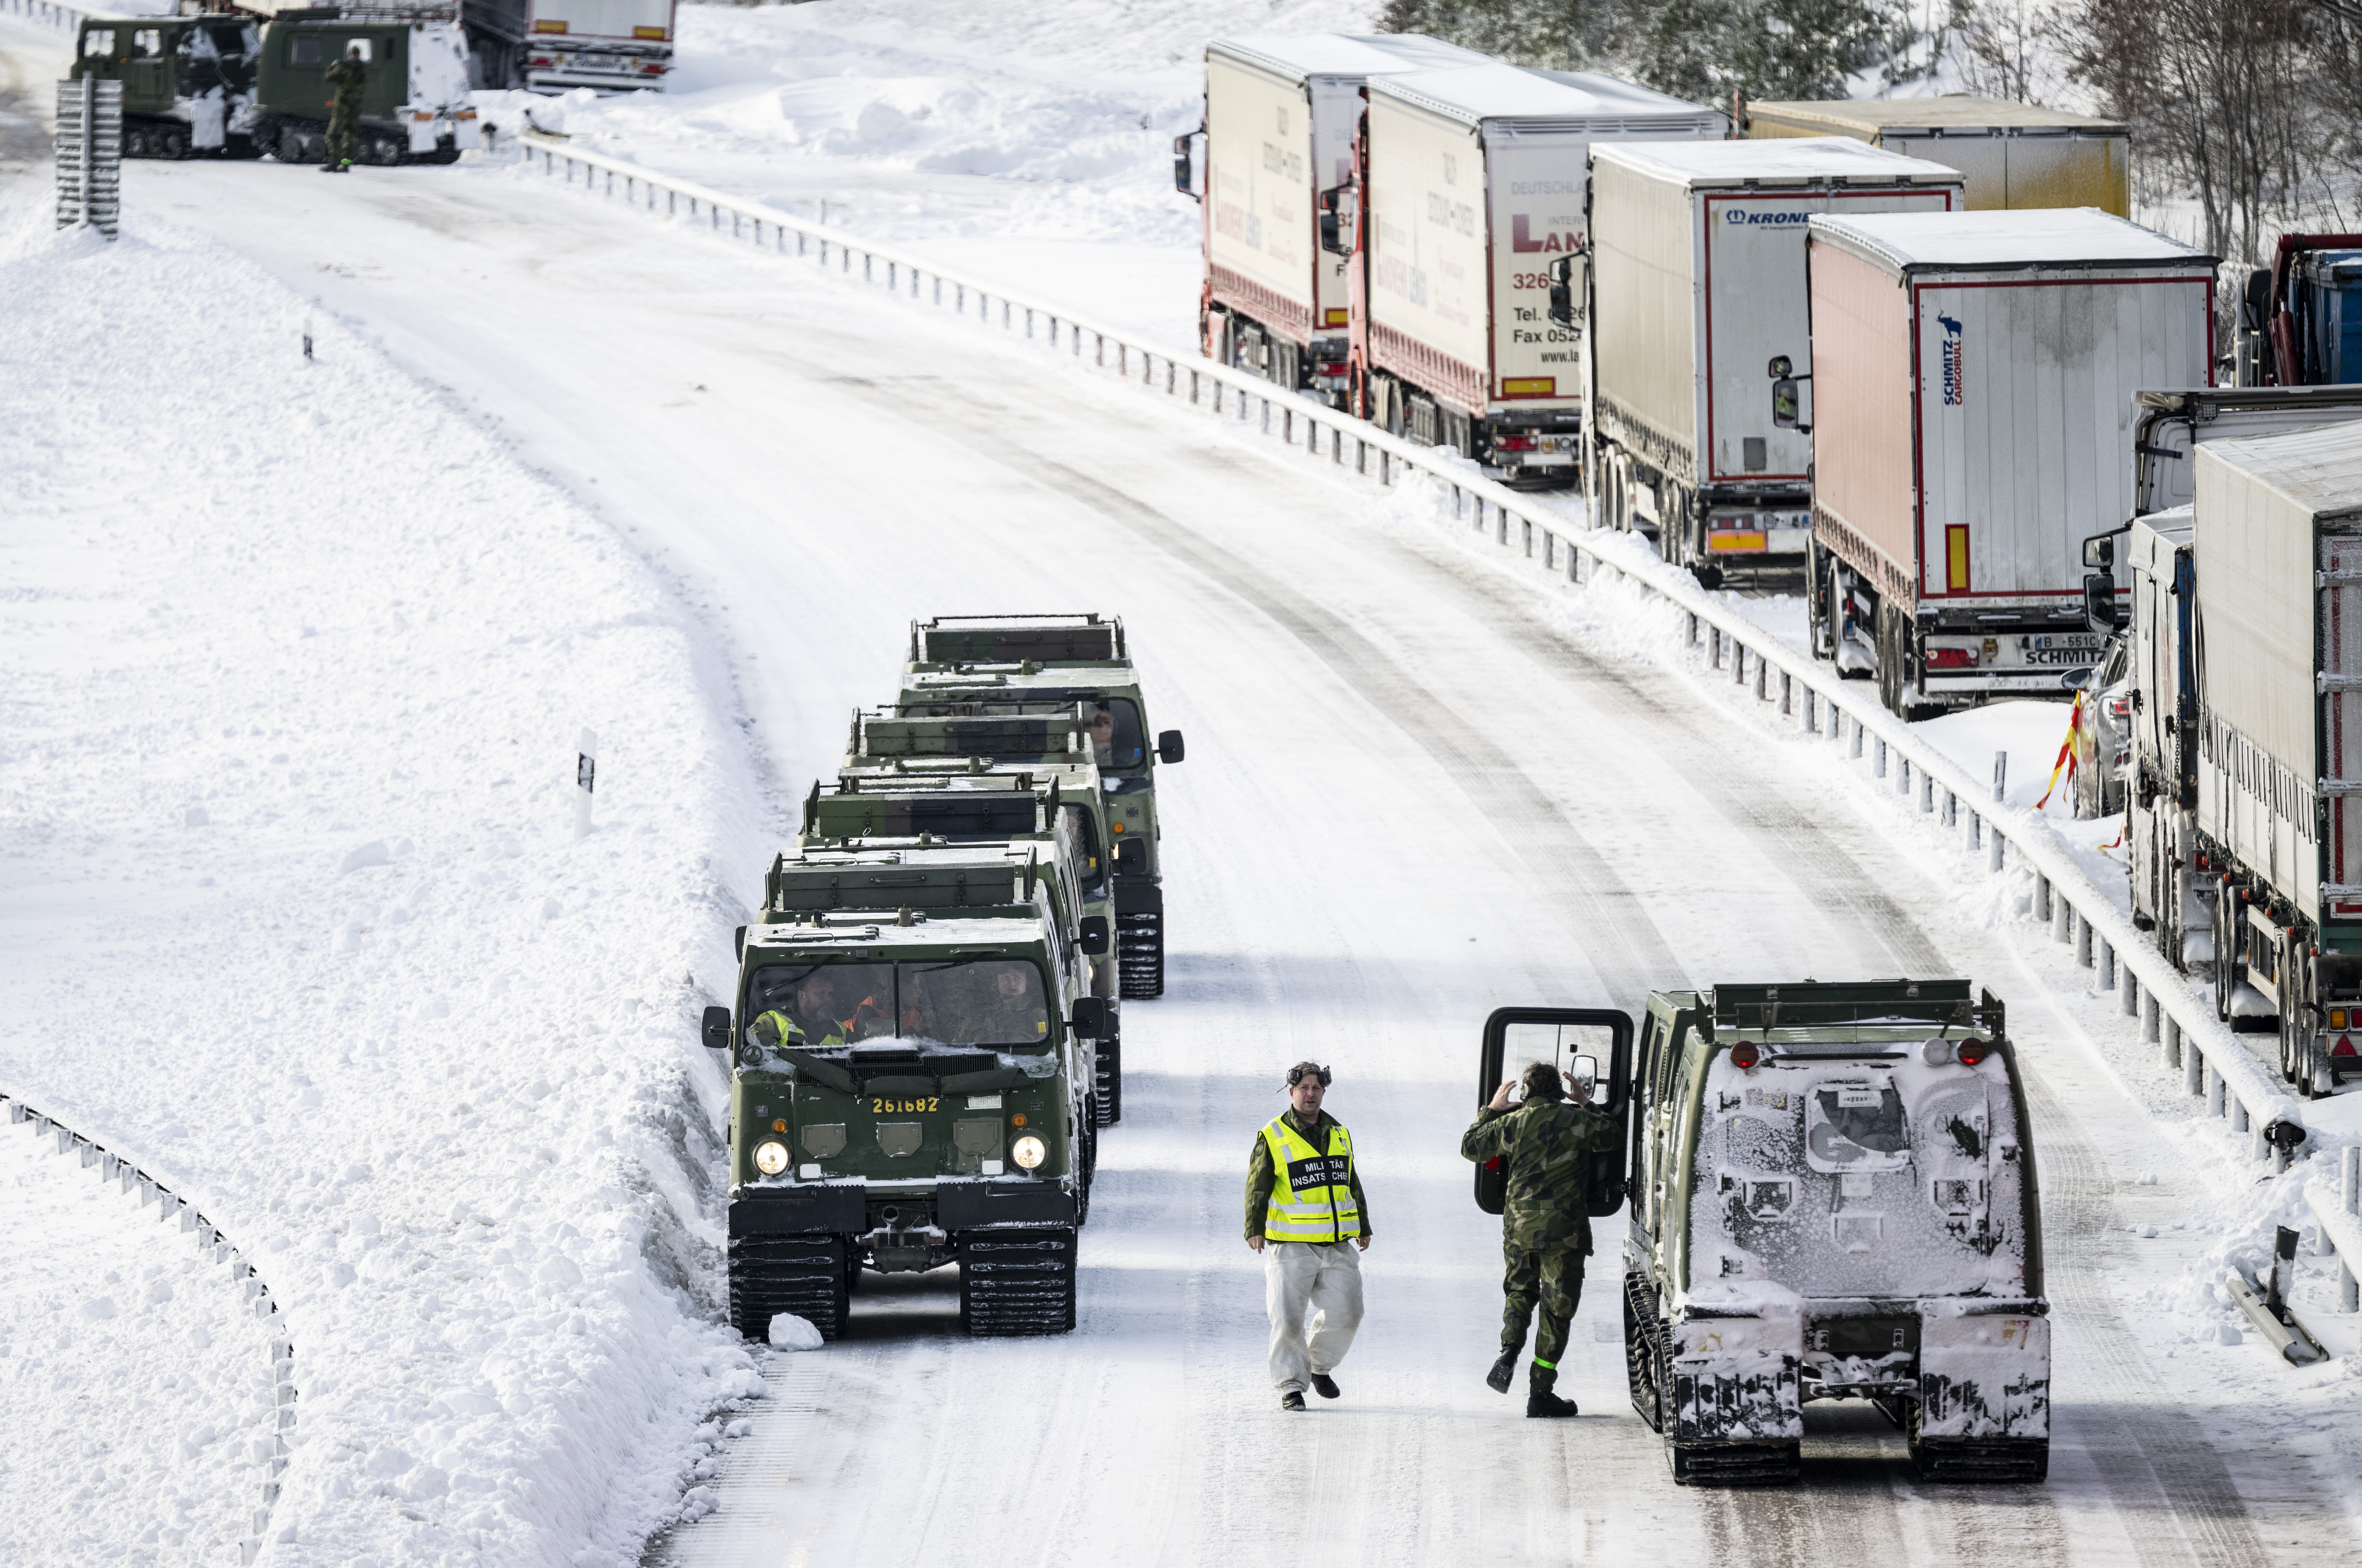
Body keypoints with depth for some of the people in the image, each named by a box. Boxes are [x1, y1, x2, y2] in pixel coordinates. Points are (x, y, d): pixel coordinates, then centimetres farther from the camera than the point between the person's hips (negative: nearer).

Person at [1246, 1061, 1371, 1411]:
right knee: (1288, 1317, -7)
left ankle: (1320, 1366, 23)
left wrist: (1363, 1227, 28)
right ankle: (1290, 1385, 5)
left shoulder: (1339, 1134, 14)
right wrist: (1255, 1229, -17)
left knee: (1345, 1313, -2)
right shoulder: (1273, 1138, -2)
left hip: (1338, 1248, 4)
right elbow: (1257, 1187, -5)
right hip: (1292, 1248, -4)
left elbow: (1352, 1184, 24)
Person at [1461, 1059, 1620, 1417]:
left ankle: (1509, 1354, -2)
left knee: (1520, 1291, 25)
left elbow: (1471, 1147, 14)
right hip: (1563, 1227, -2)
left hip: (1519, 1226, 2)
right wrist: (1586, 1104, 27)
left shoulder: (1511, 1123, -1)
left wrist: (1491, 1109, 24)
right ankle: (1541, 1392, 5)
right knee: (1557, 1307, 5)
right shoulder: (1576, 1119, -6)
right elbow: (1609, 1138, 15)